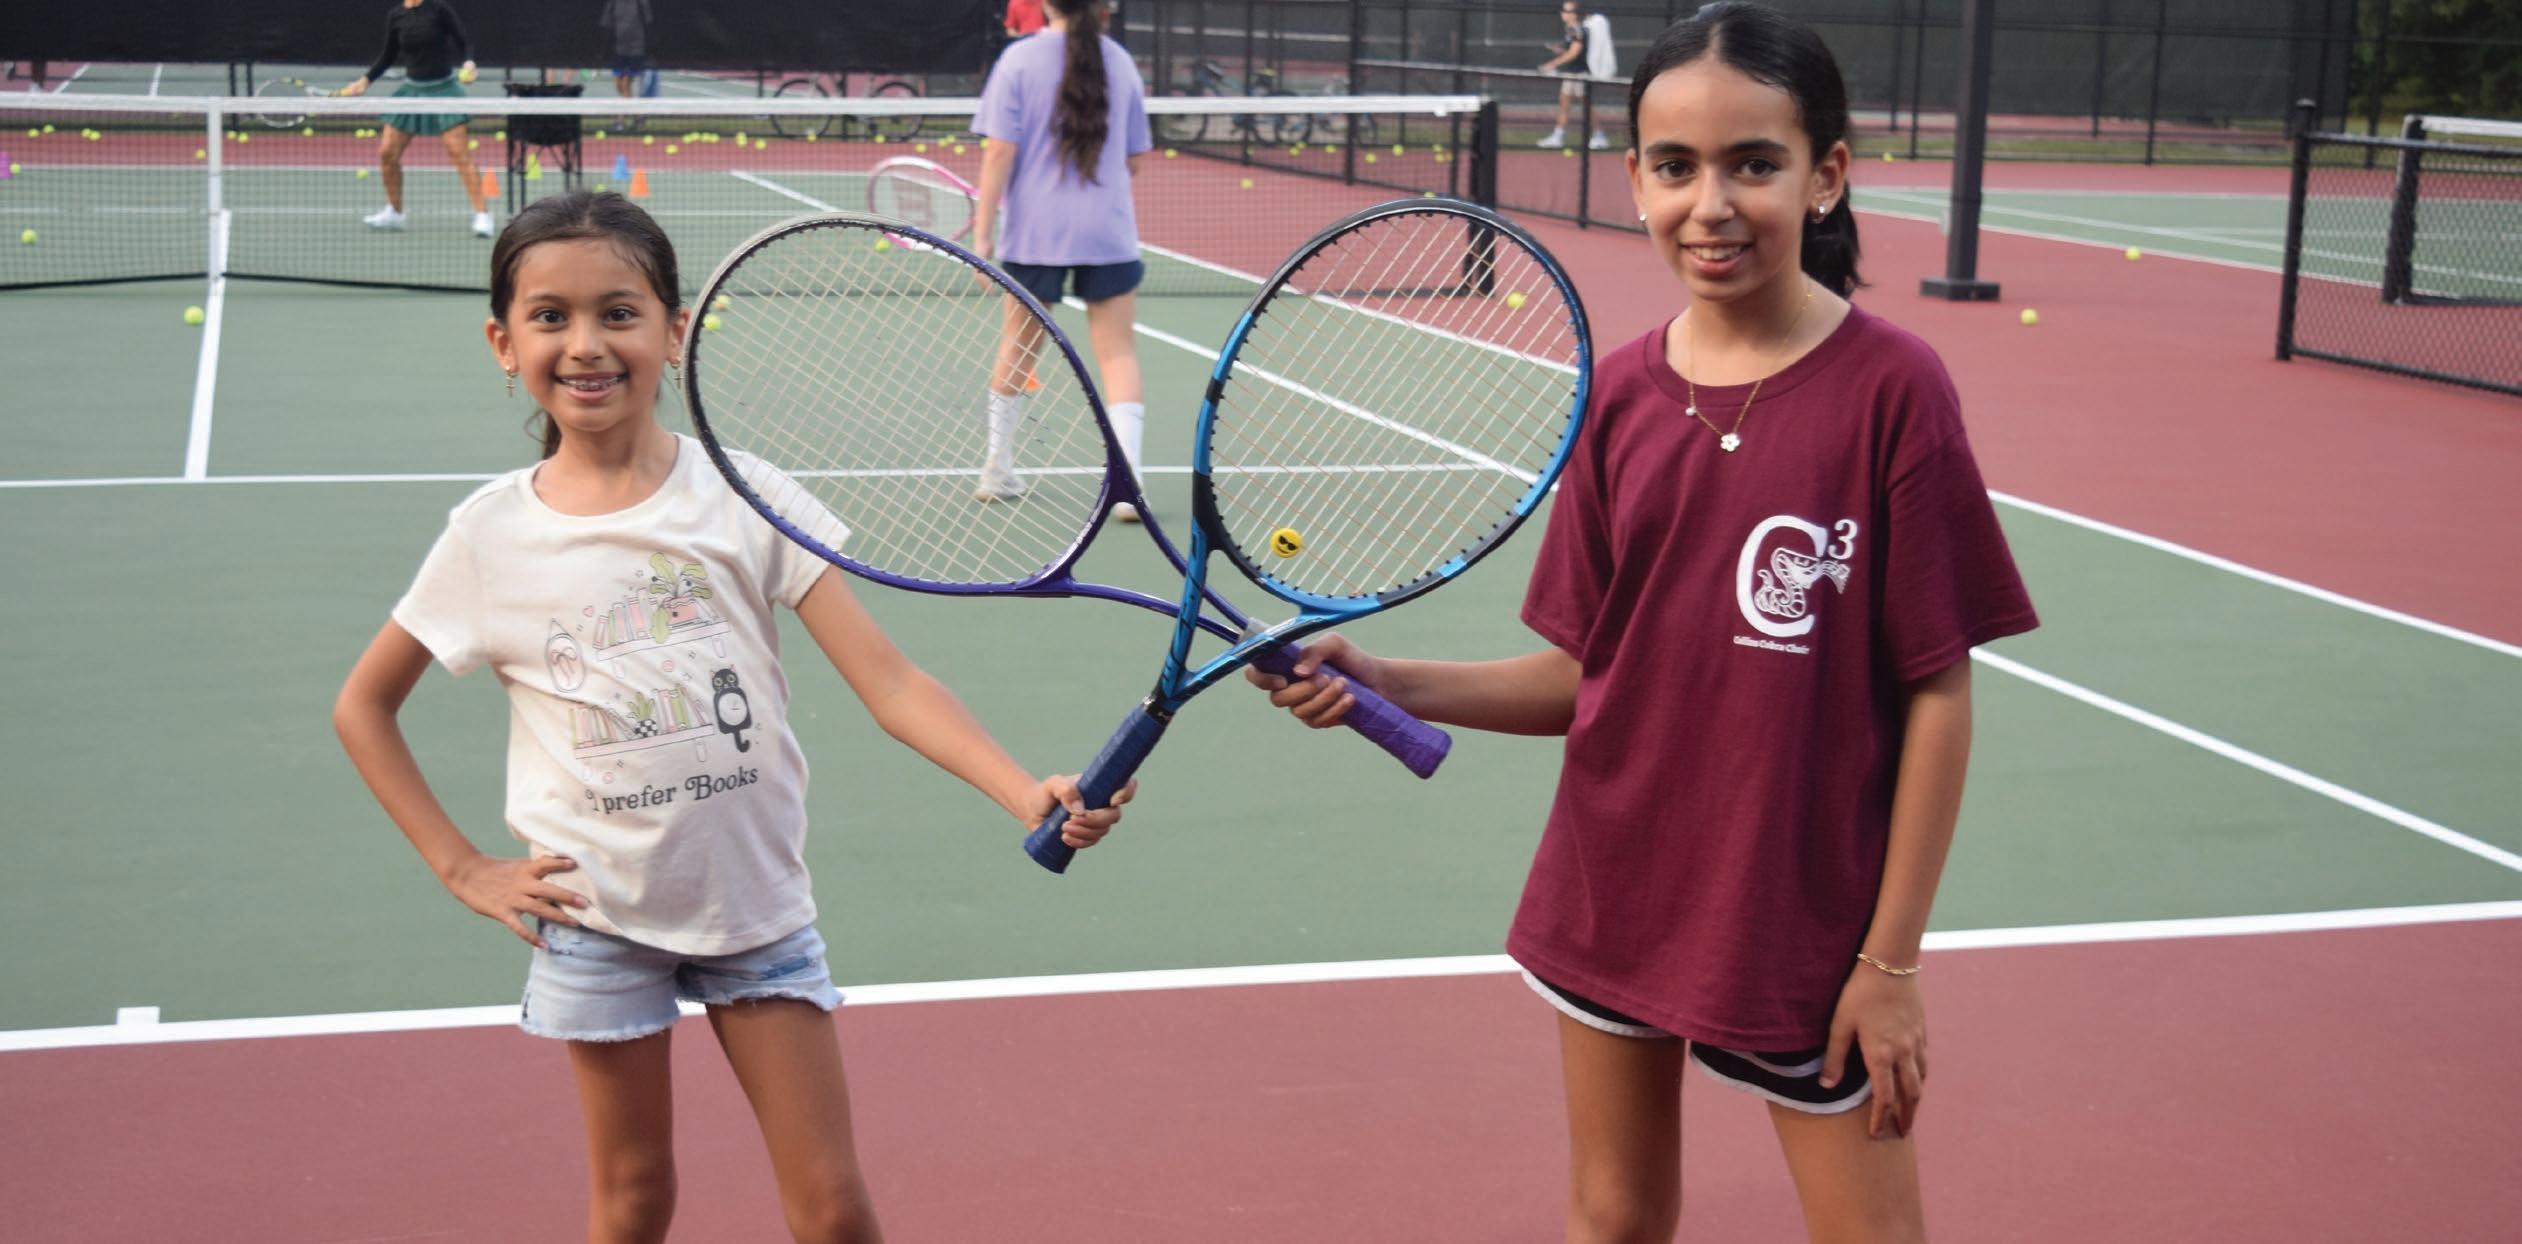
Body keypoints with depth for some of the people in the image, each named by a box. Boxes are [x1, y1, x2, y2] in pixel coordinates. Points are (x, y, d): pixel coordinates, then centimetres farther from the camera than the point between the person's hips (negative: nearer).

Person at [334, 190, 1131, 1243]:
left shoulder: (744, 497, -9)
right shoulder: (492, 534, -6)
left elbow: (887, 681, -15)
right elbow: (363, 707, 8)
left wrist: (1025, 792, -29)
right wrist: (462, 869, 0)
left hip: (758, 899, 0)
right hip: (599, 912, 0)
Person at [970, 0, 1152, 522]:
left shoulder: (1020, 59, -6)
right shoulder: (1120, 61, 3)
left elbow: (999, 152, -10)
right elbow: (1133, 160, 9)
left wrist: (983, 230, -7)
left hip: (1035, 232, 0)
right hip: (1109, 233, 1)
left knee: (1018, 348, 16)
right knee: (1118, 353, 2)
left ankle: (998, 470, 28)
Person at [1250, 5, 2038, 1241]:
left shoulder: (1891, 388, -14)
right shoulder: (1620, 395, -1)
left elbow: (1936, 694, -11)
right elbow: (1585, 670, 4)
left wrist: (1892, 961, -10)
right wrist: (1386, 683, -11)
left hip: (1805, 915, -4)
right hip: (1611, 895, 4)